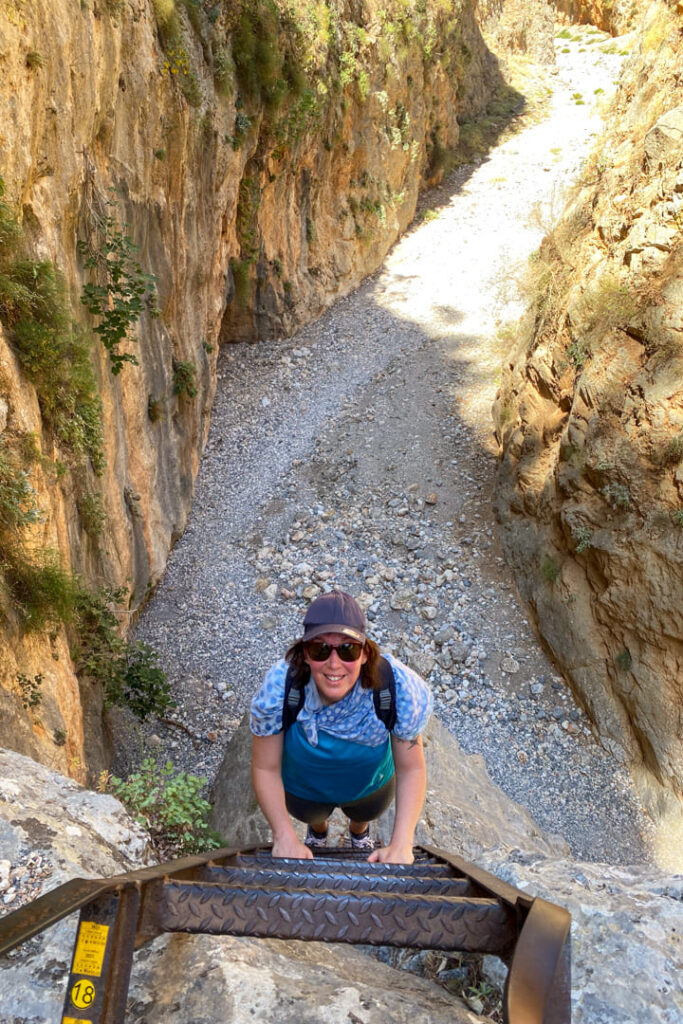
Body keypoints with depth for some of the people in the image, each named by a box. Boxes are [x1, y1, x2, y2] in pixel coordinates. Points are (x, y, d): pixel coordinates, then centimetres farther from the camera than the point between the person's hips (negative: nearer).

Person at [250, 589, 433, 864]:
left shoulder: (397, 688, -41)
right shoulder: (279, 687, -40)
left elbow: (411, 769, -27)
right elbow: (265, 769, -26)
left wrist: (401, 845, -35)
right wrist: (284, 837, -35)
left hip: (370, 787, 1)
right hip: (303, 789, 0)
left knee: (364, 815, 36)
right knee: (311, 815, 36)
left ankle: (359, 831, 75)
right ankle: (317, 830, 74)